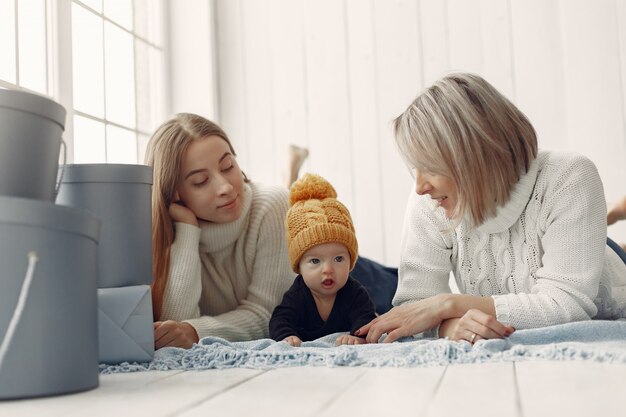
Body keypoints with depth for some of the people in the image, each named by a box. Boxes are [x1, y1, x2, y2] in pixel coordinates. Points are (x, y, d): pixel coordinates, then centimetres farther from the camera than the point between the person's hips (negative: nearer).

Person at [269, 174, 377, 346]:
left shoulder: (356, 294, -20)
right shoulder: (296, 296, -16)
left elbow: (366, 320, -34)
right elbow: (280, 321, -26)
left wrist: (358, 337, -59)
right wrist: (286, 336, -51)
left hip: (345, 352, -1)